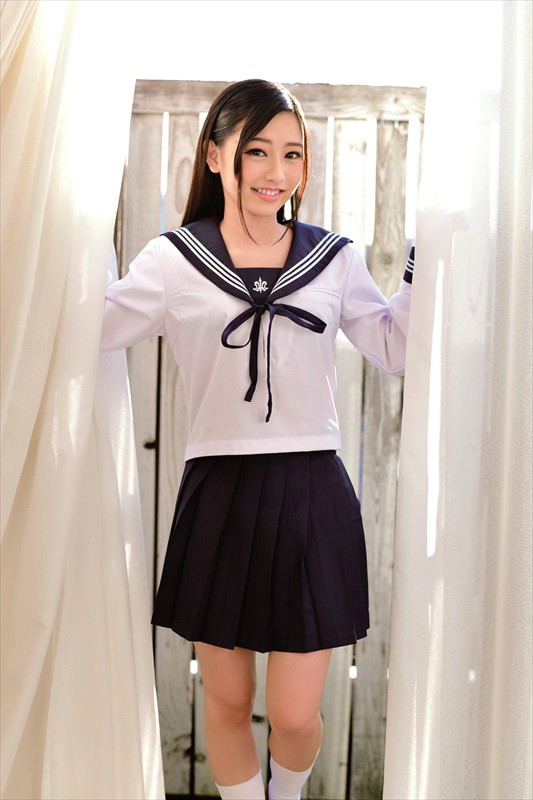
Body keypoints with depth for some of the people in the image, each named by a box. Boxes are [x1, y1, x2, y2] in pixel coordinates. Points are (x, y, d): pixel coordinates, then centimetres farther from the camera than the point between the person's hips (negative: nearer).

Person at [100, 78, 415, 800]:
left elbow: (395, 351, 10)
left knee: (295, 715, 7)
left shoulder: (334, 259, 5)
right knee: (227, 701, 13)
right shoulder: (175, 260, 0)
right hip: (218, 495, 0)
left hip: (313, 497, 1)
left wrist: (423, 266, 3)